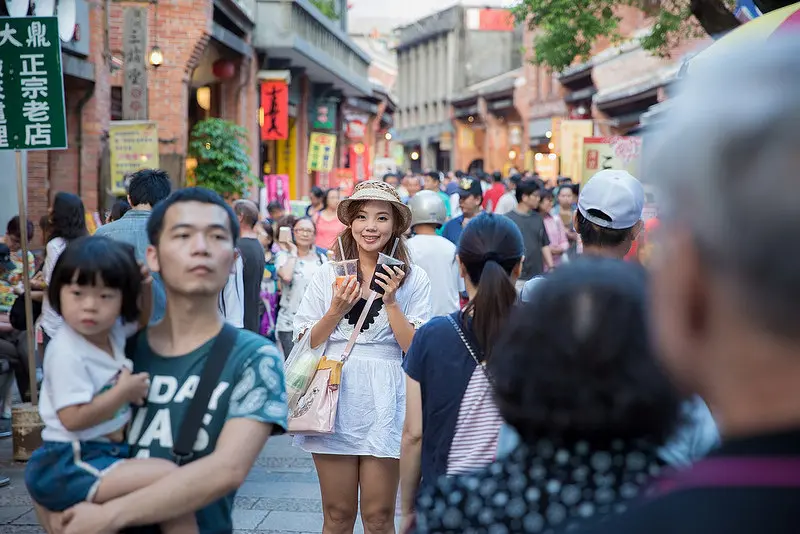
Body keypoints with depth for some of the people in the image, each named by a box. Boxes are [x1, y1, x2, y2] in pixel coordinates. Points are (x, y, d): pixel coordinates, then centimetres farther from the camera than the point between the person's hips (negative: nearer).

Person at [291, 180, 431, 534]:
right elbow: (305, 344, 5)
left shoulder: (413, 279, 2)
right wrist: (336, 310, -9)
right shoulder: (329, 276, 6)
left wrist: (391, 301, -13)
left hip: (385, 404, -1)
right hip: (335, 399, 1)